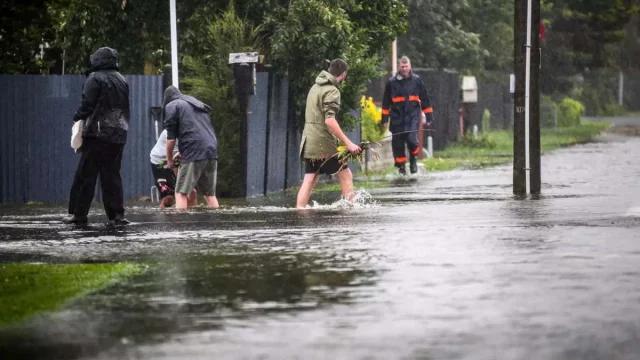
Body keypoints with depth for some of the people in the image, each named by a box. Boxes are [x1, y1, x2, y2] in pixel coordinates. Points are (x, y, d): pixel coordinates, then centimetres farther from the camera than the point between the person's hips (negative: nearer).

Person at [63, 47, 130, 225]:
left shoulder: (95, 78, -7)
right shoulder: (122, 80, 13)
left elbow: (87, 104, -12)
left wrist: (77, 117, 5)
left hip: (98, 133, -6)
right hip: (119, 135, 6)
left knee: (86, 174, -2)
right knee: (112, 175, 9)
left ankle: (78, 213, -2)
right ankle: (117, 214, 2)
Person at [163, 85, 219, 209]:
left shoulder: (172, 106, 9)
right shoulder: (199, 105, 30)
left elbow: (171, 137, 2)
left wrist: (169, 158, 14)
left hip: (193, 153, -6)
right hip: (212, 152, 6)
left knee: (181, 193, -5)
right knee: (210, 194, 13)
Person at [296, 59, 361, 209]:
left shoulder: (315, 87, 16)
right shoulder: (332, 91, -13)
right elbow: (329, 120, -24)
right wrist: (348, 143, -25)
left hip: (309, 142, 8)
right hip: (323, 143, -8)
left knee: (310, 180, 7)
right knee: (345, 175, 0)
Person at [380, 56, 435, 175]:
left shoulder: (416, 80, 5)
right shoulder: (391, 82, 4)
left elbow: (425, 100, 10)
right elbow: (386, 102, 10)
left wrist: (429, 116, 8)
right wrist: (385, 119, 7)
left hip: (413, 116, -1)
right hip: (397, 117, 1)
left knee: (411, 138, -18)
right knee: (397, 143, 2)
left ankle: (413, 159, 10)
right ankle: (401, 166, 16)